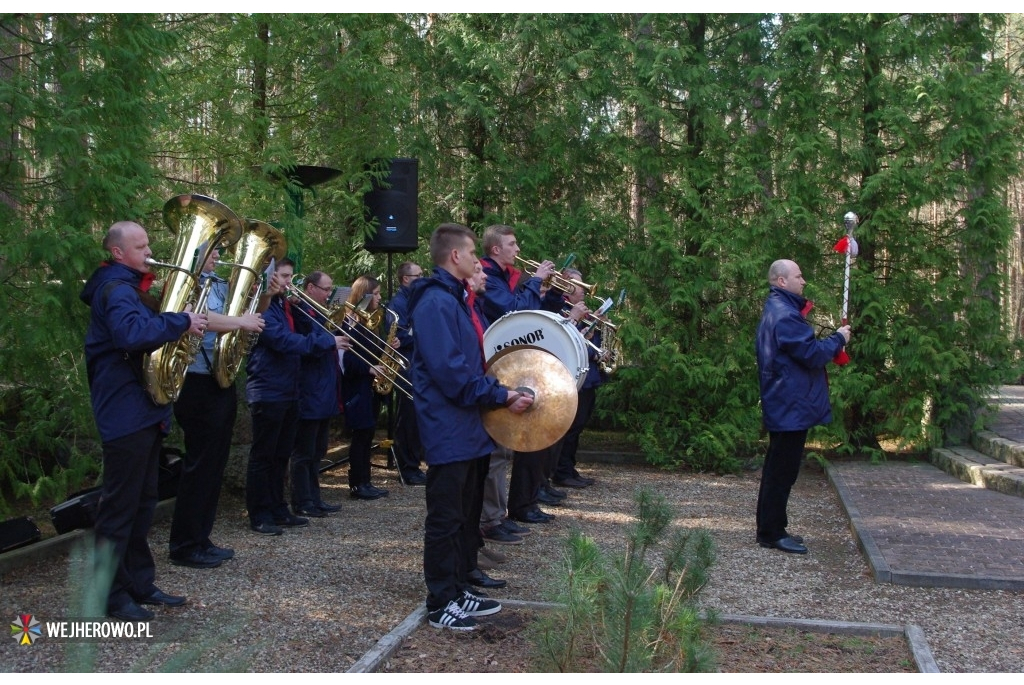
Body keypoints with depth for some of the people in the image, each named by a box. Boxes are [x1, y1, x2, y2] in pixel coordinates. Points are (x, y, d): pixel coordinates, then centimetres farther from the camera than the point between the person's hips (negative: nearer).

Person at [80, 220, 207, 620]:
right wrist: (181, 322, -26)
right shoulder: (116, 288, -15)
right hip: (125, 412, -10)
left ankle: (140, 583, 23)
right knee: (119, 505, -4)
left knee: (142, 502, 14)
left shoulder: (131, 287, 19)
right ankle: (112, 593, 4)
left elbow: (150, 326, 22)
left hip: (145, 410, 10)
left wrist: (183, 324, 4)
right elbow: (132, 333, -34)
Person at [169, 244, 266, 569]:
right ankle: (184, 545, 7)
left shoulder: (220, 284, 14)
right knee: (200, 465, -3)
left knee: (215, 464, 12)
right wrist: (241, 322, -19)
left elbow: (252, 312, 21)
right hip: (199, 384, -8)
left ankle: (201, 539, 22)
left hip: (223, 383, 8)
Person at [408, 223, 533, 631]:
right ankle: (440, 604, 9)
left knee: (466, 516, 16)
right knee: (446, 518, -1)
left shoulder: (456, 299, 16)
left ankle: (457, 591, 27)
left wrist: (503, 390, 11)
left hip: (468, 428, 10)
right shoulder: (436, 302, -17)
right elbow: (451, 371, -25)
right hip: (449, 430, -10)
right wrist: (502, 397, -20)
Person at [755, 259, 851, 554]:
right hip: (791, 406, -11)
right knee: (782, 470, -5)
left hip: (784, 406, 11)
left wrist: (832, 341, 9)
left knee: (779, 469, 15)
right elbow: (812, 354, -21)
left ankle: (771, 528, 23)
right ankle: (772, 532, 2)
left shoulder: (779, 310, 16)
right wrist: (838, 338, -7)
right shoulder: (785, 315, -19)